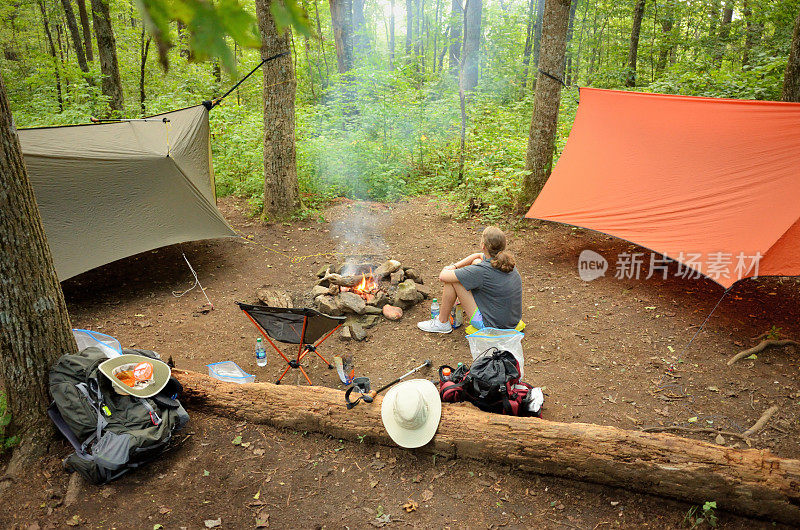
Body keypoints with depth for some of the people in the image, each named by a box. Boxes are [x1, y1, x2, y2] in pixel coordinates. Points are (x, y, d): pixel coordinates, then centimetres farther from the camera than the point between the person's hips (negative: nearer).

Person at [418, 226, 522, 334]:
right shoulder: (506, 259, -3)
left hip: (491, 325, -8)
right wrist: (454, 266, 7)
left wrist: (446, 269, 6)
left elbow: (443, 276, -19)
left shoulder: (481, 270, -26)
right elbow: (479, 255, 18)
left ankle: (442, 323, 13)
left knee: (452, 281, -6)